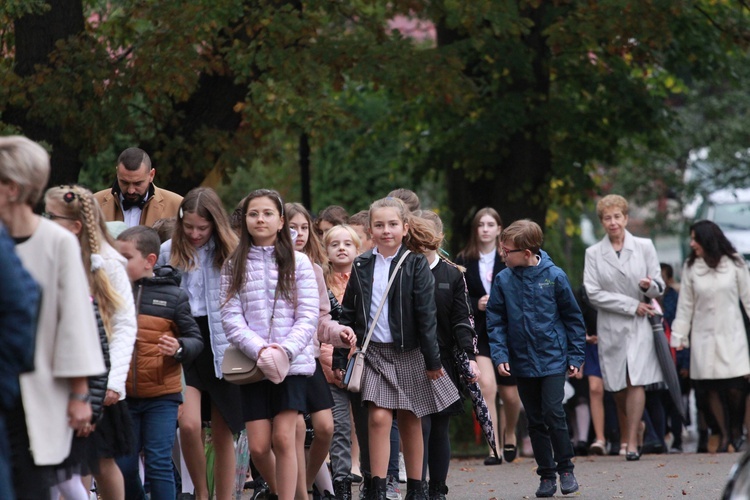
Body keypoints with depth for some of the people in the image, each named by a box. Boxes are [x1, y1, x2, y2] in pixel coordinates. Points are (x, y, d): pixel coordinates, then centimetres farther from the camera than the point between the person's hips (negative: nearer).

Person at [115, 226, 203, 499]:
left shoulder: (173, 296, -4)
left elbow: (195, 339, -1)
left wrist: (179, 348, -20)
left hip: (161, 396, -3)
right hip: (122, 395, 3)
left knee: (158, 464, -4)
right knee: (123, 466, 8)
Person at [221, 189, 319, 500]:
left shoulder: (298, 262, 4)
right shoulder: (234, 266, 7)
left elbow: (308, 316, -1)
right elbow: (231, 318, -1)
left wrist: (284, 351, -16)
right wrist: (260, 350, -16)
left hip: (292, 363, -1)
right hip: (251, 365, 1)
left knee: (283, 438, -11)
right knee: (258, 446, -1)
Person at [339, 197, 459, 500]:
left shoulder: (416, 265, -4)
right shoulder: (362, 266, 5)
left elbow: (426, 315, -5)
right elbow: (349, 313, 10)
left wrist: (432, 360, -5)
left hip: (409, 353, -1)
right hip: (374, 352, 1)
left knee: (410, 421, 8)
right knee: (378, 418, -12)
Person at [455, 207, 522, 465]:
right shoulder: (463, 261, 2)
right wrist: (477, 305, -15)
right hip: (478, 333, 0)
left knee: (510, 393, 9)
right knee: (486, 385, -19)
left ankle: (509, 434, 40)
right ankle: (494, 447, -13)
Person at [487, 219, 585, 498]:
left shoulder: (554, 276, -7)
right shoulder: (503, 280, -2)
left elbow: (573, 318, 1)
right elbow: (495, 322, 3)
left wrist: (576, 357, 0)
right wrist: (500, 355, -8)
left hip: (553, 360, -3)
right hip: (522, 363, 3)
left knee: (553, 413, -11)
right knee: (535, 421, 8)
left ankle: (565, 469, 4)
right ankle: (546, 475, 16)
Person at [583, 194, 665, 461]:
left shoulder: (644, 247, 5)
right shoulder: (593, 253, 4)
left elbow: (659, 287, 7)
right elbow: (593, 293, -4)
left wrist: (649, 286, -17)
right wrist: (632, 305, -9)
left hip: (640, 324, -1)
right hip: (610, 326, 1)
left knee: (636, 381, -11)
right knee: (618, 386, 5)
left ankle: (632, 443, -12)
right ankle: (628, 432, 24)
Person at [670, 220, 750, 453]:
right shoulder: (691, 268, 4)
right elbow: (685, 306, 6)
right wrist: (678, 337, 2)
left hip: (731, 333, -1)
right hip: (703, 335, 1)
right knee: (711, 388, -5)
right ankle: (724, 434, 5)